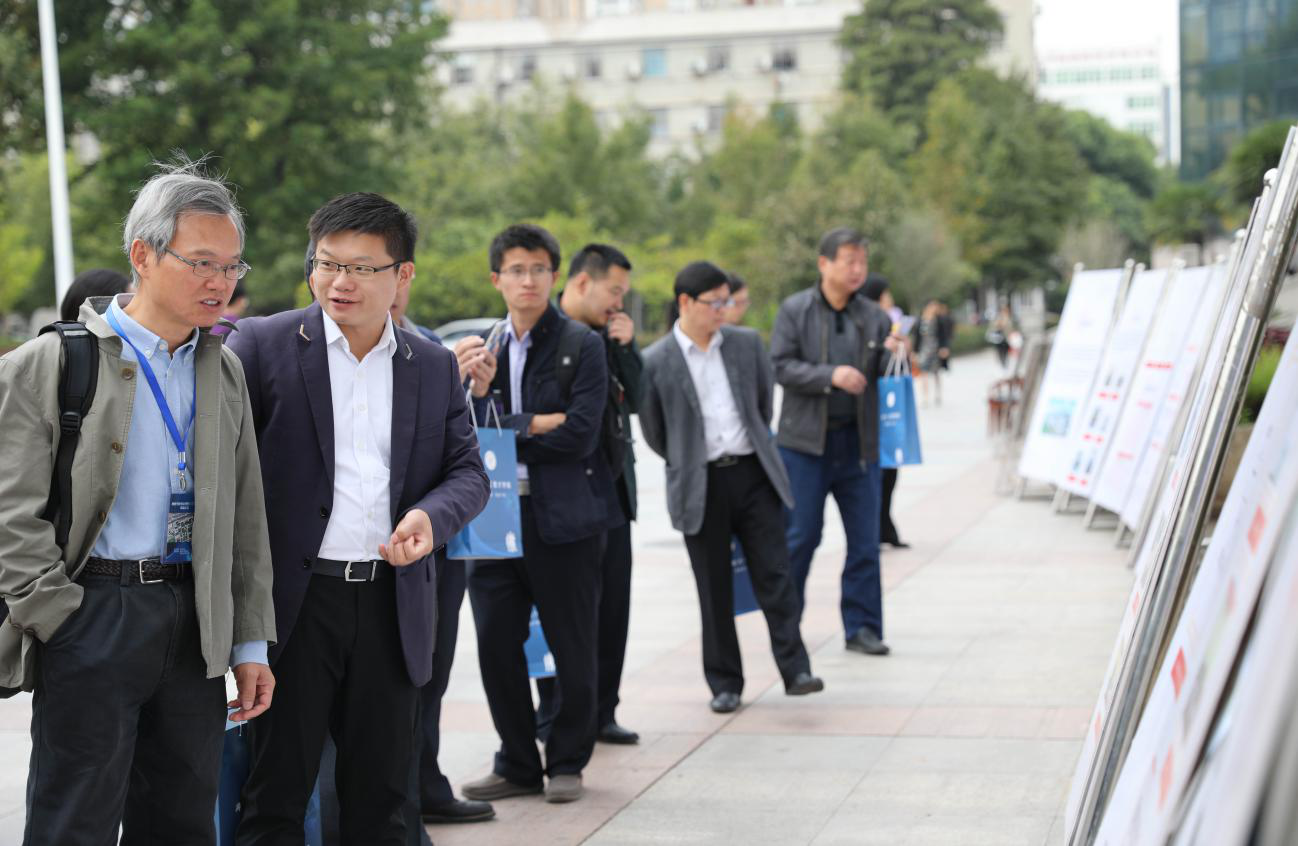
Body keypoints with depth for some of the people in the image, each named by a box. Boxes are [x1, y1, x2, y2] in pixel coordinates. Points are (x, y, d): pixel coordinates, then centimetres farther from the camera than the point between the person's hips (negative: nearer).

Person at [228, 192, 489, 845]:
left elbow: (467, 471, 10)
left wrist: (431, 516, -12)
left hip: (392, 604, 3)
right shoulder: (261, 344, -1)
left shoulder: (435, 366, 10)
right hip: (296, 601, -3)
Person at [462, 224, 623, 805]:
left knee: (571, 647, 5)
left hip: (562, 515, -4)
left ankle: (567, 762, 21)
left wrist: (505, 435, -9)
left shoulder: (582, 344, -3)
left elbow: (579, 434, -13)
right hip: (495, 513, 4)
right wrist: (536, 424, -13)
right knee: (496, 643, 5)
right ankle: (517, 764, 19)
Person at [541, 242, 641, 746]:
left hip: (612, 491, 7)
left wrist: (625, 347, 0)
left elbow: (634, 399, 10)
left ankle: (601, 714, 19)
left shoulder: (607, 336, 11)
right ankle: (554, 718, 12)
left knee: (612, 606, 9)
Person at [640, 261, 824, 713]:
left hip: (752, 473, 2)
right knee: (714, 591, 6)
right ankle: (725, 683, 14)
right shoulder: (656, 361, -6)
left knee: (774, 575, -2)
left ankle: (795, 670, 0)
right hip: (700, 486, -2)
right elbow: (653, 433, 4)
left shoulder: (746, 343, 4)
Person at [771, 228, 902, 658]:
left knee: (865, 539, 4)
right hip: (806, 440, -3)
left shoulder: (872, 316, 7)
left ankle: (862, 626, 13)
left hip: (858, 441, 3)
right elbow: (780, 366, -9)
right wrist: (830, 375, -20)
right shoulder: (795, 310, -2)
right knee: (801, 535, 1)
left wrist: (893, 355, -12)